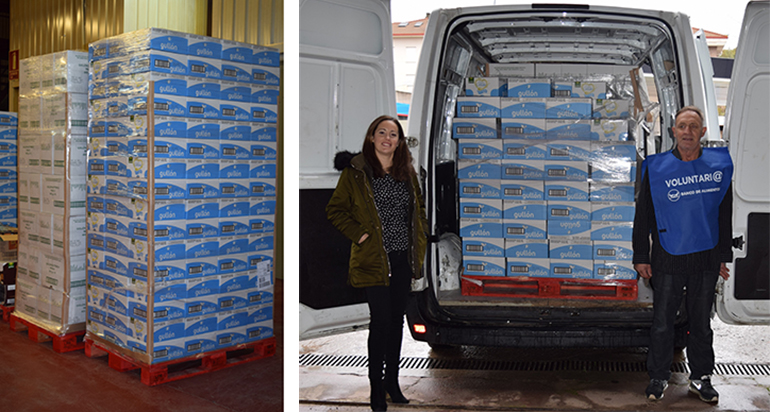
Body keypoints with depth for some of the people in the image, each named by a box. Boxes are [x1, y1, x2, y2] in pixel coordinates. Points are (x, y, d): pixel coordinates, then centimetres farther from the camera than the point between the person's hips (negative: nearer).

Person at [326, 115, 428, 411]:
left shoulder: (407, 171, 10)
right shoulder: (355, 171, -4)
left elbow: (419, 207, 21)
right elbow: (335, 210, -2)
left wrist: (419, 240, 10)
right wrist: (358, 233, -11)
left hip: (404, 257, 5)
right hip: (374, 258, -5)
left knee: (397, 319, 12)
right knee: (381, 321, -5)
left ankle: (392, 380, 26)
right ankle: (376, 386, 11)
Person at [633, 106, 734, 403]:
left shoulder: (719, 165, 4)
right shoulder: (656, 168, -2)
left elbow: (724, 214, 11)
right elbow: (642, 216, 1)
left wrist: (723, 256, 11)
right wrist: (641, 258, 0)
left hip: (706, 261, 2)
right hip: (668, 260, -2)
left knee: (701, 323, 12)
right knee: (662, 323, 5)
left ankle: (700, 378, 27)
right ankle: (659, 377, 20)